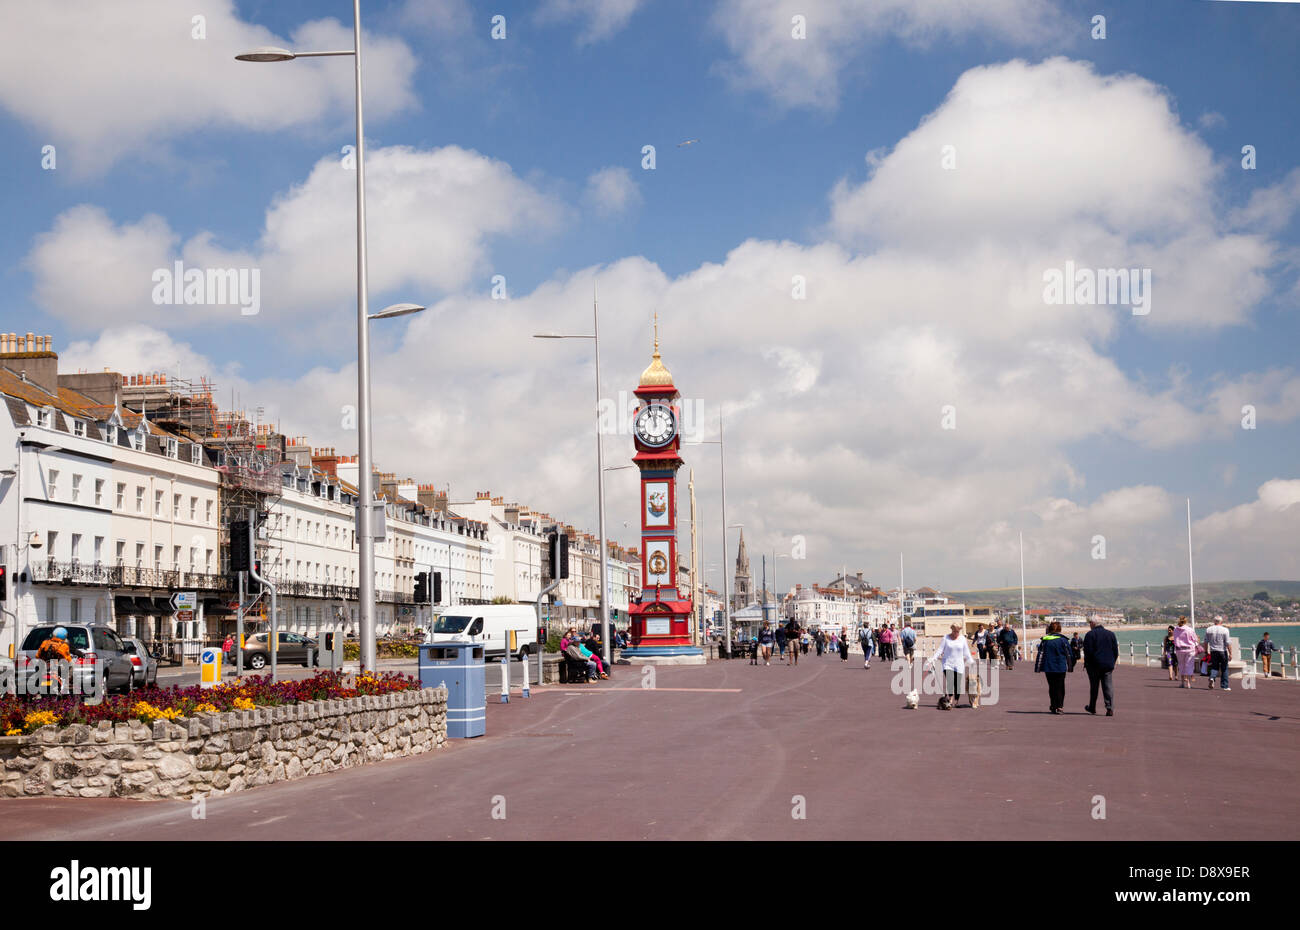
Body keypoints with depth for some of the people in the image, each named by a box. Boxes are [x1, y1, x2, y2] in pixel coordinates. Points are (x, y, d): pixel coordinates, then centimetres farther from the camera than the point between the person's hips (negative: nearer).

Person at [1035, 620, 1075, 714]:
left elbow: (1040, 654, 2)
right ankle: (1059, 707, -2)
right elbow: (1069, 654, 2)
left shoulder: (1045, 640, -1)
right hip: (1061, 668, -1)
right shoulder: (1063, 640, -4)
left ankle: (1053, 707, 12)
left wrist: (1038, 668, 7)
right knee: (1060, 687, 6)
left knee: (1052, 687, 11)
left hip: (1048, 668, 1)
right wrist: (1070, 667, 12)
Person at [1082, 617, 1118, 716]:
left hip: (1094, 665, -3)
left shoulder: (1090, 634, -8)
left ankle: (1092, 707, 21)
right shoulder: (1111, 634, 8)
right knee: (1108, 686, 1)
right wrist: (1112, 663, 17)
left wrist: (1086, 663, -1)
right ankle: (1110, 708, -13)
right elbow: (1116, 651, 9)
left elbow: (1088, 651, -11)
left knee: (1094, 686, 10)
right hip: (1108, 665, 3)